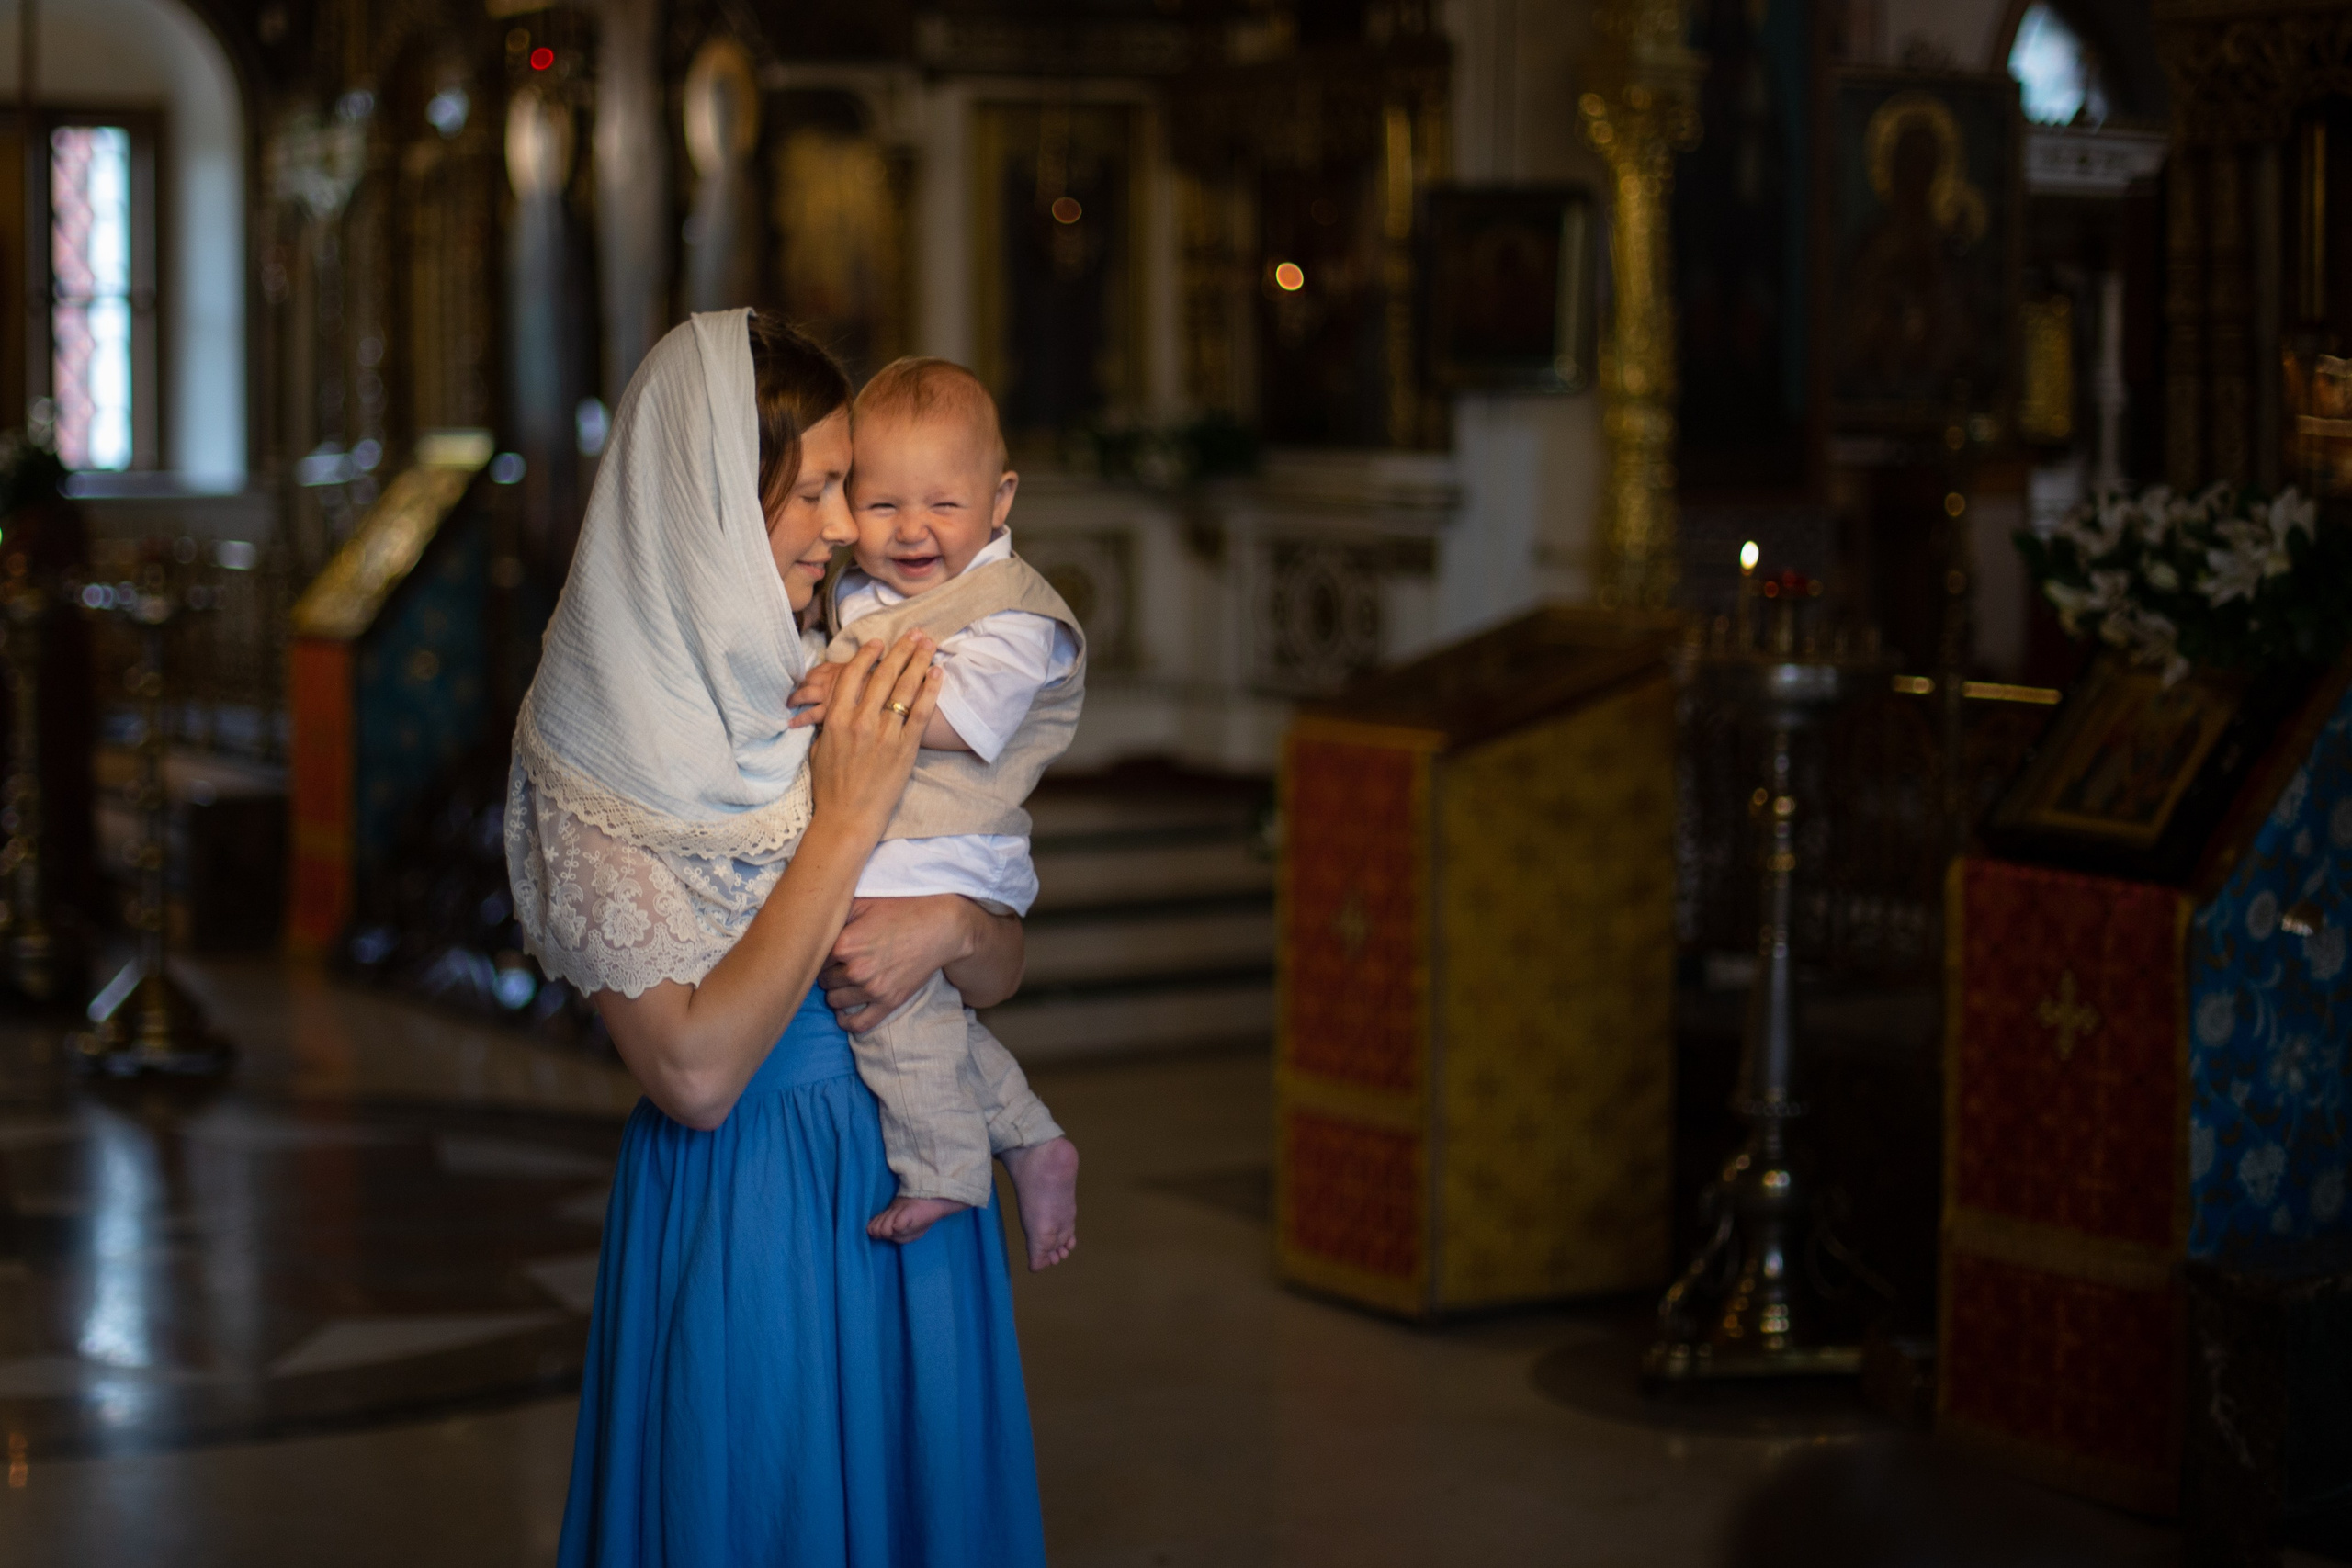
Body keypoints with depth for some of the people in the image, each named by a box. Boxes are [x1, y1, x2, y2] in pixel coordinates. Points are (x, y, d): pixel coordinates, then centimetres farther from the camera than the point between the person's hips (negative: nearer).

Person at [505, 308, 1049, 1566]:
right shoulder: (597, 752, -14)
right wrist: (845, 825, -21)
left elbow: (1003, 966, 8)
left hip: (915, 1200, 6)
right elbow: (693, 1071, -22)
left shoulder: (842, 692, 2)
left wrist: (944, 930, -16)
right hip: (739, 1217, -6)